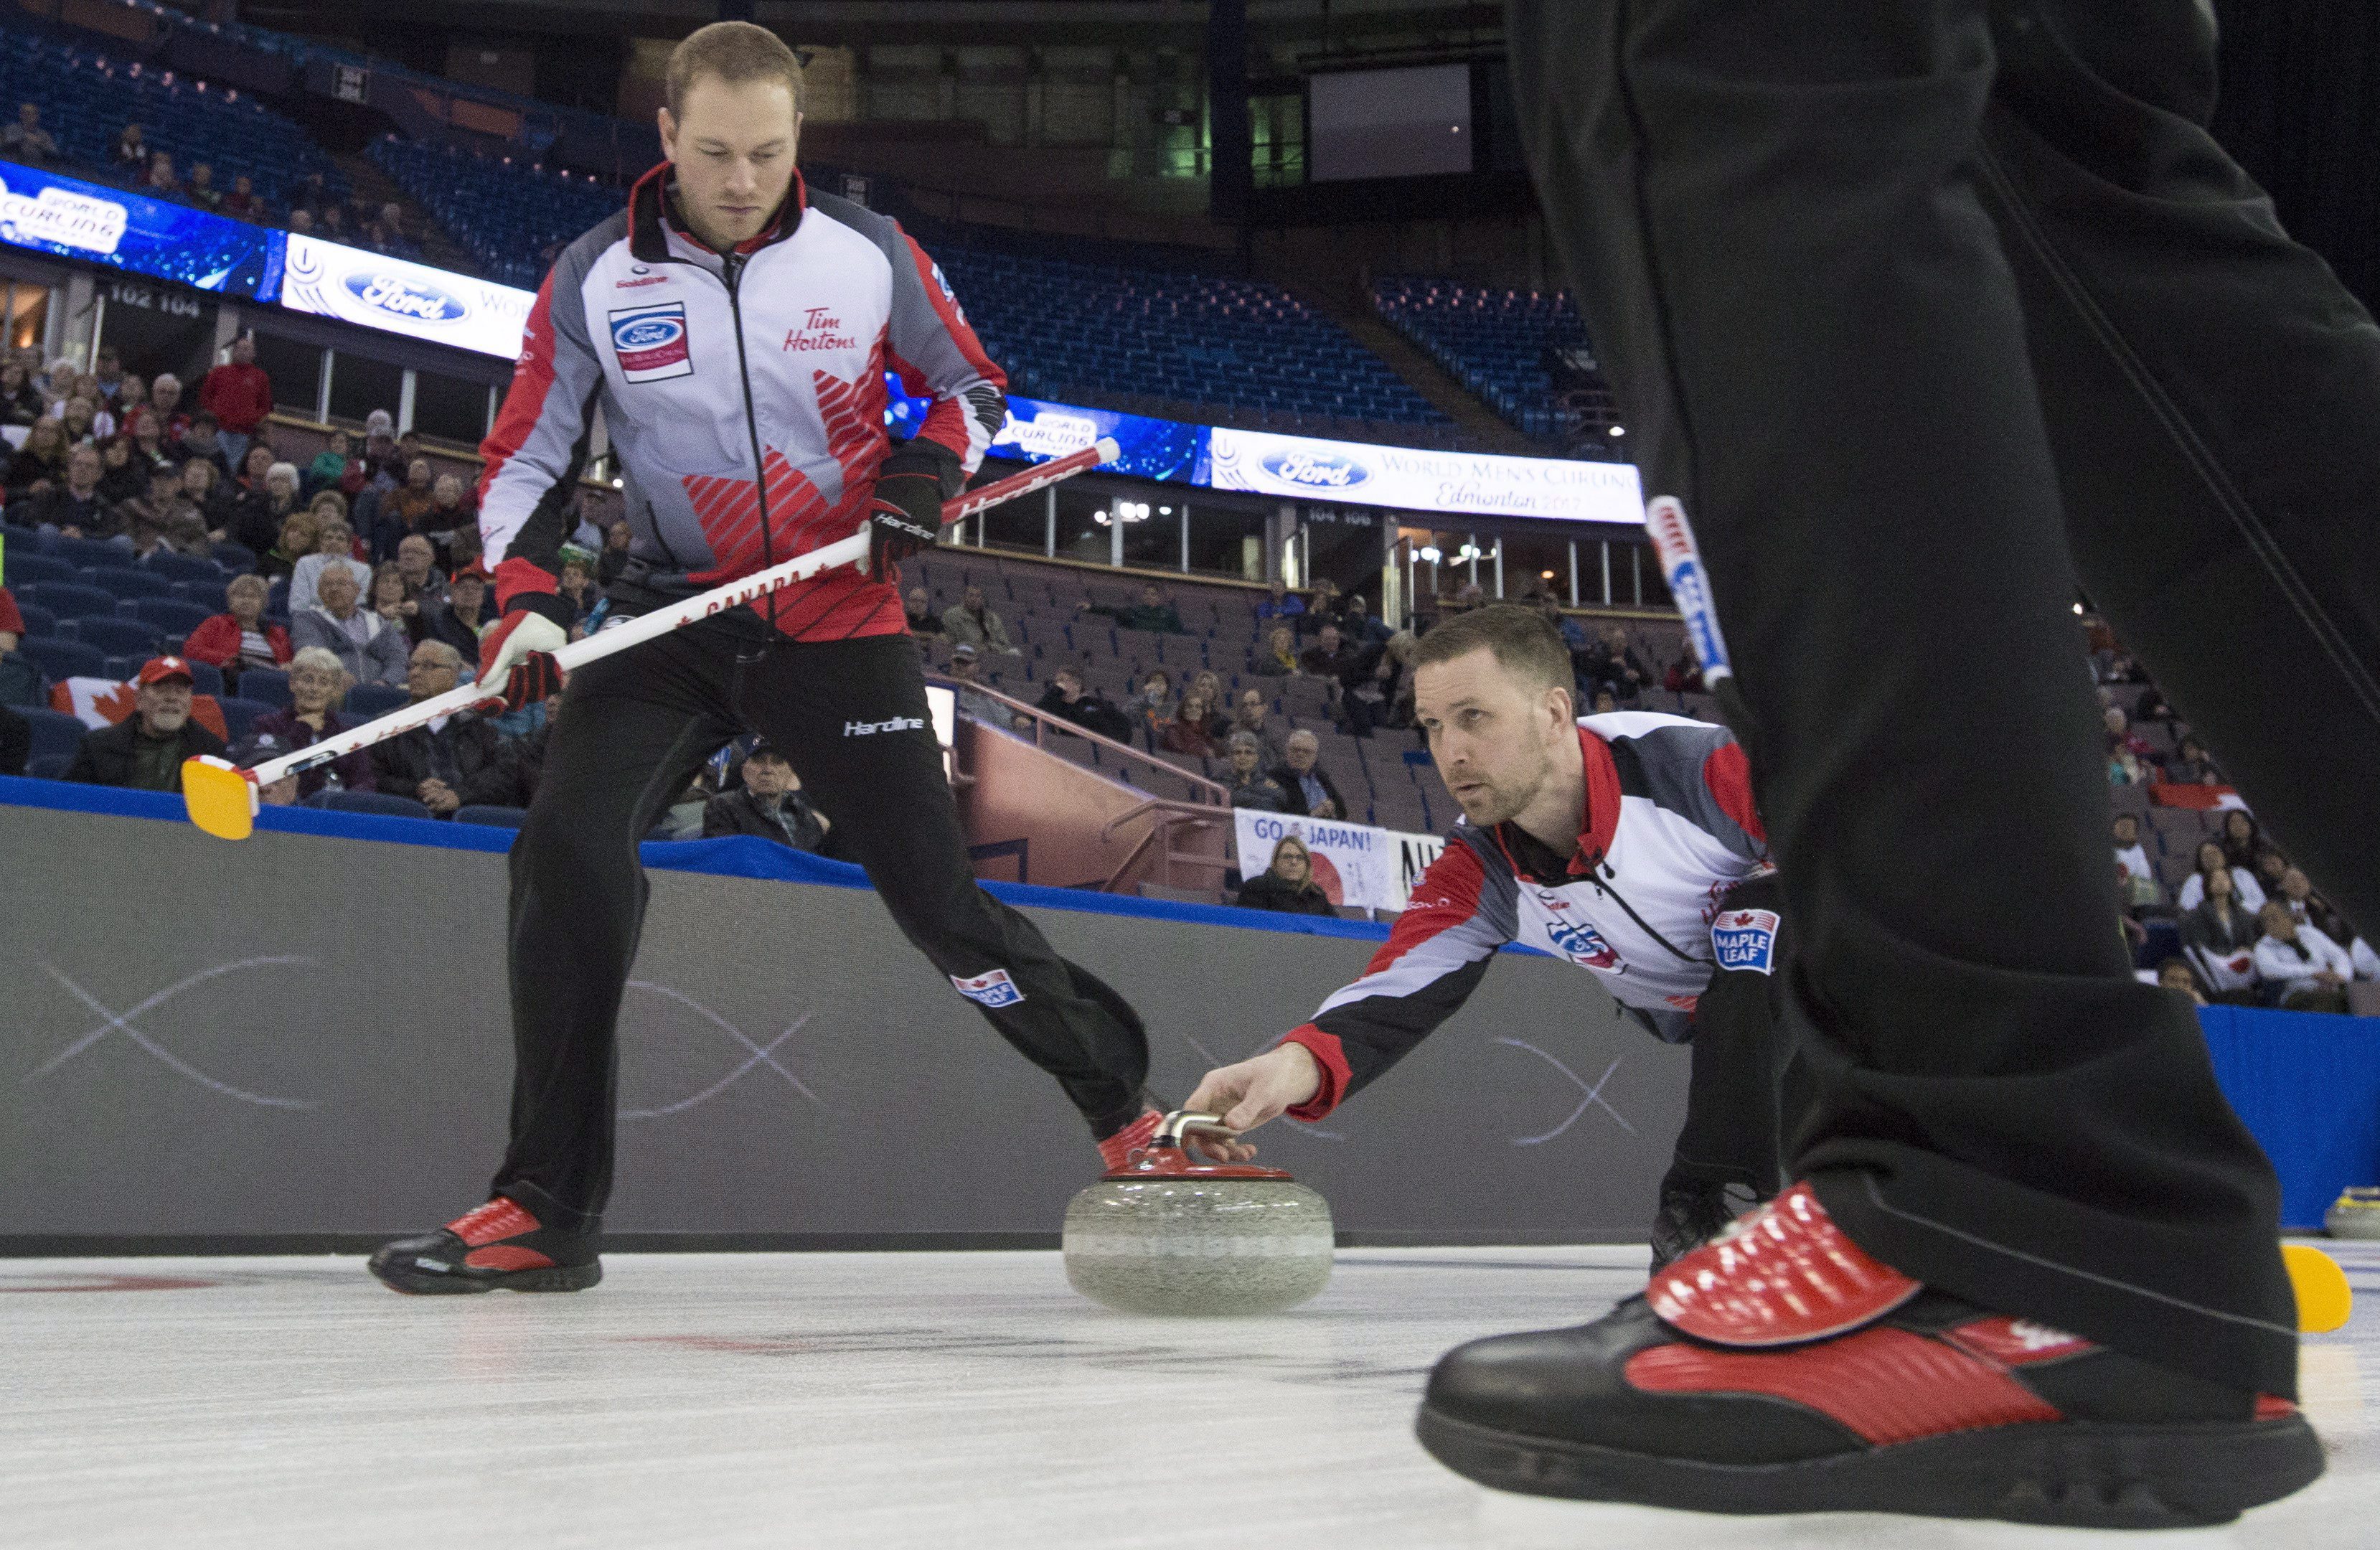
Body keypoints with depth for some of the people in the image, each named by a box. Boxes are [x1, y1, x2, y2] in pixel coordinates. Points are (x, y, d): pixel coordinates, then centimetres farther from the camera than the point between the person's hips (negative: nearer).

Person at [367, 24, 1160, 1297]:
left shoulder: (868, 257, -4)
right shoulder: (593, 280, -4)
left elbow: (971, 383, 12)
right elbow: (522, 458, 3)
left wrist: (930, 468, -9)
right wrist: (523, 596, -14)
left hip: (839, 619, -1)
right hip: (673, 617, 1)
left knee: (937, 897, -6)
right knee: (567, 849, -18)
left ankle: (1126, 1108, 15)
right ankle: (546, 1211, -9)